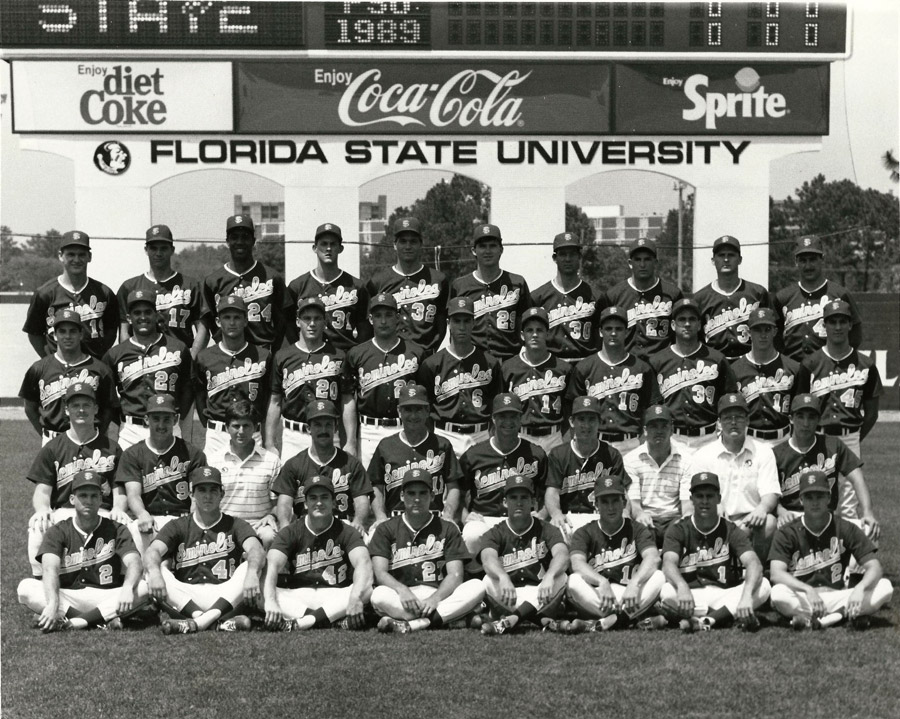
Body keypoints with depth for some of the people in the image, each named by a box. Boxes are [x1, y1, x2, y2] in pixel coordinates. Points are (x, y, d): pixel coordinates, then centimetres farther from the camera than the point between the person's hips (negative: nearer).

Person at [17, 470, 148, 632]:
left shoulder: (115, 530, 4)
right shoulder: (58, 532, 3)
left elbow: (135, 564, -12)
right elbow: (50, 568, -15)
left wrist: (127, 588, -37)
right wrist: (52, 604, -36)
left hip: (106, 599, 0)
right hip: (66, 598, 0)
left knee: (142, 588, -26)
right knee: (25, 587, -25)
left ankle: (73, 622, -30)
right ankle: (103, 620, -27)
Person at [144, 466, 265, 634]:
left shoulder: (234, 525, 12)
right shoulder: (178, 527, 14)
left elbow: (257, 550, -9)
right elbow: (153, 551, -5)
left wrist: (252, 573, -34)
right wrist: (154, 573, -30)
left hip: (225, 598, -1)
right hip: (185, 598, 1)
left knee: (250, 566, -24)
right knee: (151, 570, -23)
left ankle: (197, 622, -38)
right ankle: (221, 621, -38)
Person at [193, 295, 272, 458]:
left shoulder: (263, 357, 4)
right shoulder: (204, 358, 7)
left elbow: (271, 398, 7)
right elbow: (199, 394, 15)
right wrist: (208, 423, 7)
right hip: (216, 436, 1)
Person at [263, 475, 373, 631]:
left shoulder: (346, 532, 1)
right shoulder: (290, 532, 4)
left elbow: (363, 563, -18)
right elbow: (272, 566, -13)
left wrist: (355, 598, -41)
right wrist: (270, 602, -35)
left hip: (336, 598, 0)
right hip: (296, 598, 1)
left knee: (367, 589, -30)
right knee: (260, 591, -27)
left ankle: (298, 623, -36)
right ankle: (335, 622, -37)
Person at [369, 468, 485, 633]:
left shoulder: (447, 529, 13)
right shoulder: (386, 529, 12)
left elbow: (455, 575, 2)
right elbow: (380, 573, -1)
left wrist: (435, 598, -19)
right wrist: (402, 590, -22)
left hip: (439, 596, 2)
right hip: (401, 600, -2)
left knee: (477, 587, -26)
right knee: (379, 595, -34)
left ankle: (412, 624, -36)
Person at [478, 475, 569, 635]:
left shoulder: (546, 530, 5)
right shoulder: (496, 533, 5)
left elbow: (562, 555, -17)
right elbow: (488, 559, -19)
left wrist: (549, 577, -41)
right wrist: (503, 577, -44)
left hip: (541, 599, 0)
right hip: (507, 602, 0)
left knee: (560, 578, -26)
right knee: (489, 581, -27)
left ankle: (511, 620, -42)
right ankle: (544, 621, -41)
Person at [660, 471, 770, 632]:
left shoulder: (731, 531, 3)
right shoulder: (678, 530, 3)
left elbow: (754, 564, -14)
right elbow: (669, 563, -16)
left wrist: (746, 596, -37)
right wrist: (682, 587, -41)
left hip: (725, 596, 2)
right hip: (691, 595, -2)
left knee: (763, 585, -24)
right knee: (665, 591, -33)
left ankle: (704, 621, -30)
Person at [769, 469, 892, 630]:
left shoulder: (846, 529, 1)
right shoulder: (787, 533, -3)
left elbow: (874, 568, -7)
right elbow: (776, 573, -18)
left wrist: (859, 589, -31)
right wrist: (808, 590, -36)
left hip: (838, 597, 2)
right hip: (801, 601, -2)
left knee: (885, 587, -21)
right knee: (778, 593, -36)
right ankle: (845, 615, -27)